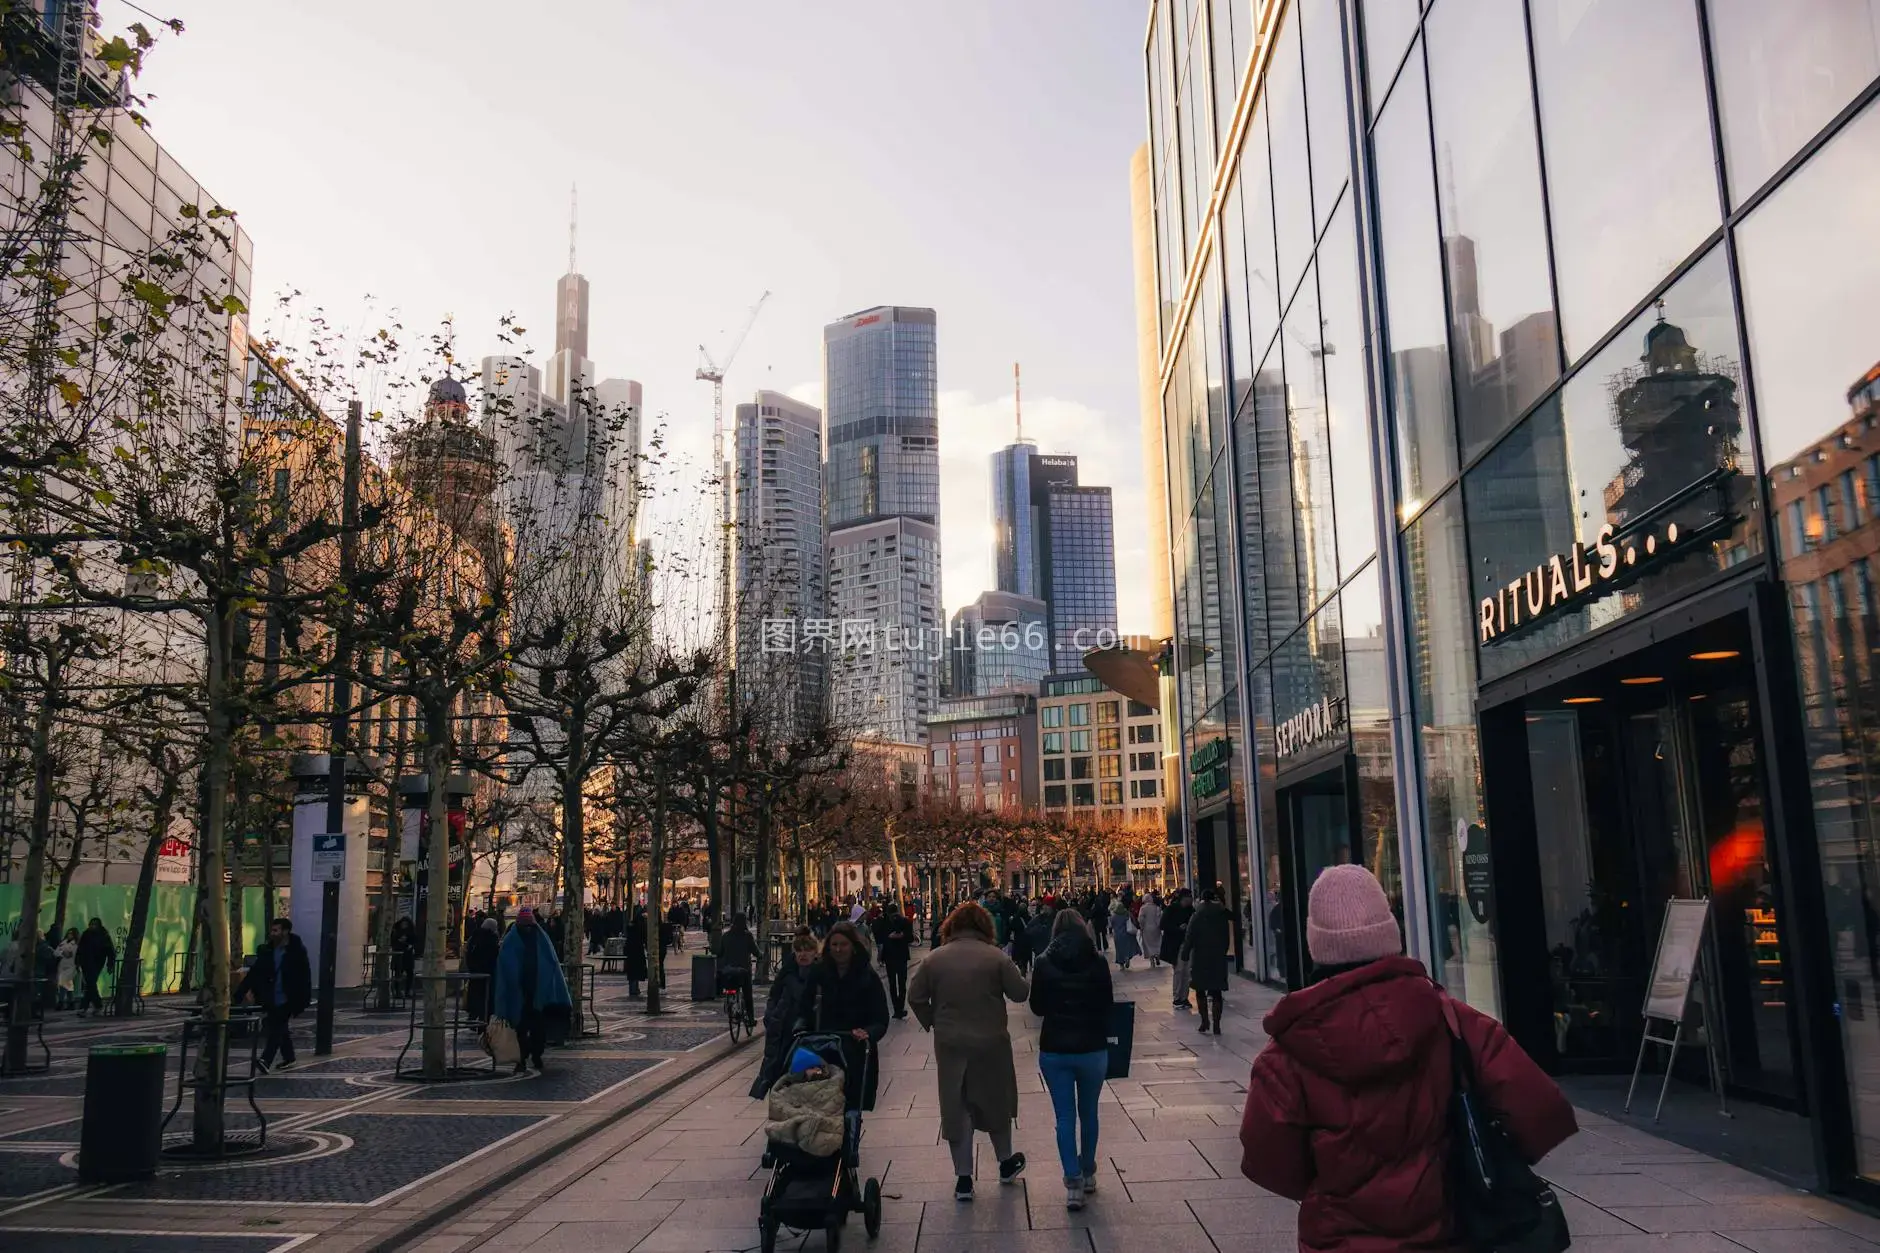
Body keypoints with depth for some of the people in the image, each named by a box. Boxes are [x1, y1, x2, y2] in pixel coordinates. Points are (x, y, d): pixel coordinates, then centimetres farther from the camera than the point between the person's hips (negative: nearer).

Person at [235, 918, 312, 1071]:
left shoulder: (297, 951, -10)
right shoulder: (268, 951, 6)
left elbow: (305, 977, -11)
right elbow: (254, 973, 4)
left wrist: (304, 999, -16)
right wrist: (240, 993, -3)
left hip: (286, 1000, -6)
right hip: (271, 1000, 6)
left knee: (277, 1029, -11)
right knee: (281, 1030, 14)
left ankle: (266, 1061, -15)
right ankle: (288, 1058, 27)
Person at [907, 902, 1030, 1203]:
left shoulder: (935, 959, -5)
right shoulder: (996, 957, -13)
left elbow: (915, 996, -3)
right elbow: (1020, 993, -9)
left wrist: (932, 1023, 10)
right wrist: (1011, 973, 9)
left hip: (949, 1045, 1)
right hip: (991, 1043, -1)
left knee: (956, 1108, 10)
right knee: (996, 1102, 20)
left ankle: (963, 1179, 14)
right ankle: (1006, 1163, 36)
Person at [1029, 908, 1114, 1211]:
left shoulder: (1044, 962, -6)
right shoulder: (1096, 961, -7)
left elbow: (1037, 1007, 1)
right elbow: (1107, 1004, 0)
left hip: (1055, 1049, 0)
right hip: (1092, 1047, 1)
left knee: (1065, 1117, 6)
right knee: (1088, 1113, 17)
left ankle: (1073, 1182, 0)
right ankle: (1088, 1174, 29)